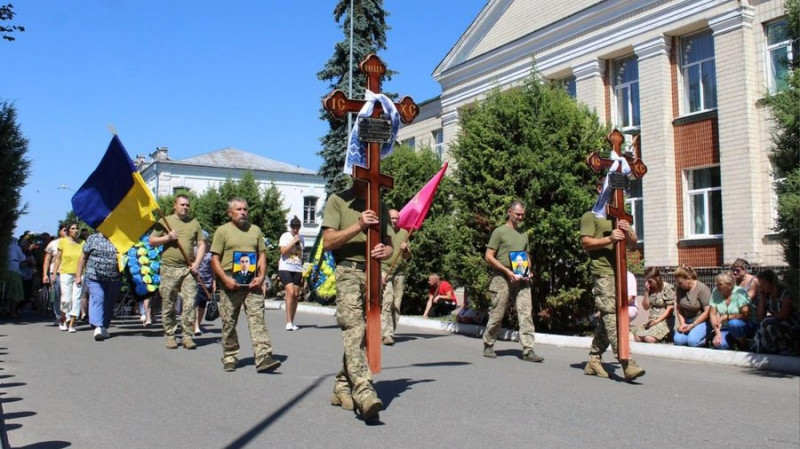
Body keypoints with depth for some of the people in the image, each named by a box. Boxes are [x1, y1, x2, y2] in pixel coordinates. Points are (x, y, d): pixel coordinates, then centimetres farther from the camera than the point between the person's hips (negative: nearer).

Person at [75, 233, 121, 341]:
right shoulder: (93, 238, 5)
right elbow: (83, 257, 8)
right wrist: (78, 275, 5)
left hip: (114, 278, 2)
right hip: (95, 277, -2)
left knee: (109, 303, 6)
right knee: (97, 299, -15)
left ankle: (104, 328, 16)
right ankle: (98, 327, -25)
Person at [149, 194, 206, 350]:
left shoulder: (194, 223, 13)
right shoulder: (164, 221, 8)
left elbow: (201, 244, 12)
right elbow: (151, 241, 8)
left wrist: (197, 263, -1)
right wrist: (167, 238, -8)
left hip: (188, 269, 1)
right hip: (169, 268, -1)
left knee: (190, 303, -6)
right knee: (168, 305, 3)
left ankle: (188, 336, -1)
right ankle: (170, 336, 13)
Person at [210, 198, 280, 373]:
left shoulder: (255, 230, 16)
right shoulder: (222, 231, 5)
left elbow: (262, 255, 15)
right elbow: (215, 259, 0)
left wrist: (261, 276, -1)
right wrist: (225, 279, -13)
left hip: (251, 281, 2)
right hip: (230, 282, -2)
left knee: (257, 317, -9)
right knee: (229, 322, 6)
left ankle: (263, 357, -16)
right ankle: (230, 358, 19)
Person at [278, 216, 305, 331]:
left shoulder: (301, 239, 14)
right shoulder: (285, 236, 0)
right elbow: (283, 251, -12)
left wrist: (303, 271, 16)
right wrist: (293, 241, -13)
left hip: (297, 270, 5)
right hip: (285, 268, -5)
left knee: (296, 295, 2)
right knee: (290, 292, -17)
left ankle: (292, 322, 11)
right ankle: (289, 322, -16)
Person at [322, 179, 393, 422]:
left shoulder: (380, 207, 20)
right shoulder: (338, 201, 6)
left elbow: (389, 245, 19)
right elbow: (328, 242, -3)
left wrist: (385, 251, -6)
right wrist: (358, 226, -15)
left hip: (373, 274, 5)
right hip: (348, 272, -5)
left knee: (364, 333, 5)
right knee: (354, 328, -20)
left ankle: (342, 388, 18)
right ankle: (363, 390, -30)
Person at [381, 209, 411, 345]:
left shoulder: (404, 233, 15)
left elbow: (408, 256, 19)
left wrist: (405, 249, -5)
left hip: (400, 272, 4)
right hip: (384, 270, -4)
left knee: (396, 304, 1)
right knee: (387, 300, -16)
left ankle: (390, 332, 8)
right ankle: (386, 334, -18)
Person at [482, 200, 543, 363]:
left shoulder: (524, 234, 19)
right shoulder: (499, 231, 0)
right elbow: (489, 256, -6)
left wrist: (528, 271, 6)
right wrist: (508, 271, -13)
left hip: (522, 280, 5)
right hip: (502, 279, -5)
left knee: (526, 313, -6)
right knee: (497, 314, 1)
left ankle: (528, 351, -7)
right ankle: (488, 346, 19)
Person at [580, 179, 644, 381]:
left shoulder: (620, 216, 26)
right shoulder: (590, 215, 4)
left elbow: (634, 241, 18)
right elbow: (585, 242, -7)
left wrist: (628, 231, -4)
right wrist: (609, 238, -21)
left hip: (619, 272, 7)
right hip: (602, 272, -7)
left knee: (606, 318, 7)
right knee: (612, 316, -16)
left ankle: (594, 360, 14)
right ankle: (626, 363, -24)